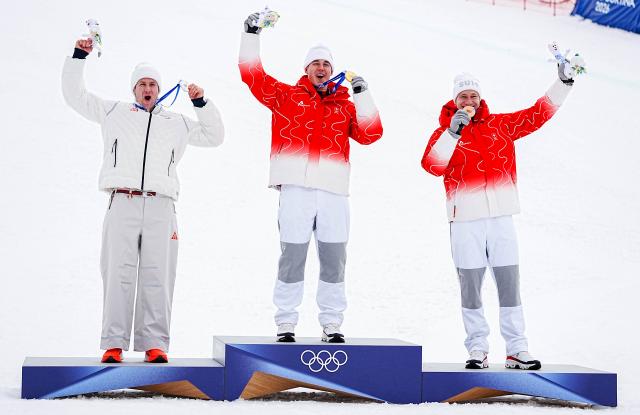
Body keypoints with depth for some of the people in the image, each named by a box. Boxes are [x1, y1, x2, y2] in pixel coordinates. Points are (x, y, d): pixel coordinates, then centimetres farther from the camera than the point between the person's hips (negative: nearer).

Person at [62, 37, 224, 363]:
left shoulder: (177, 123, 25)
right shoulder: (114, 112, 20)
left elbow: (214, 136, 26)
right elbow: (75, 95, 20)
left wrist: (202, 103, 14)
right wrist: (78, 57, 11)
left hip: (160, 208, 1)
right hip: (122, 204, -1)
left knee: (157, 277, -4)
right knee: (118, 275, -7)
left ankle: (154, 344, -3)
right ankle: (114, 344, -7)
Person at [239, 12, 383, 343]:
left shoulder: (346, 105, 19)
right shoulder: (286, 96, 14)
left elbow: (370, 134, 7)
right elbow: (252, 74, 8)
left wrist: (362, 95, 3)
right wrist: (251, 35, 4)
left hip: (334, 191, 2)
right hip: (297, 188, -2)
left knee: (334, 259, 3)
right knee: (292, 257, -3)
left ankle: (332, 325, 12)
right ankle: (286, 324, 5)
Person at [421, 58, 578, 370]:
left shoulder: (500, 125, 11)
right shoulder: (444, 132, 4)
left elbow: (538, 114, 11)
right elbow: (432, 166, -12)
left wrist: (564, 82, 6)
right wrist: (453, 132, -19)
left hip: (501, 218, 2)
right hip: (465, 221, -2)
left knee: (510, 285, 2)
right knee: (471, 288, 3)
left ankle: (517, 350, 7)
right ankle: (477, 350, 11)